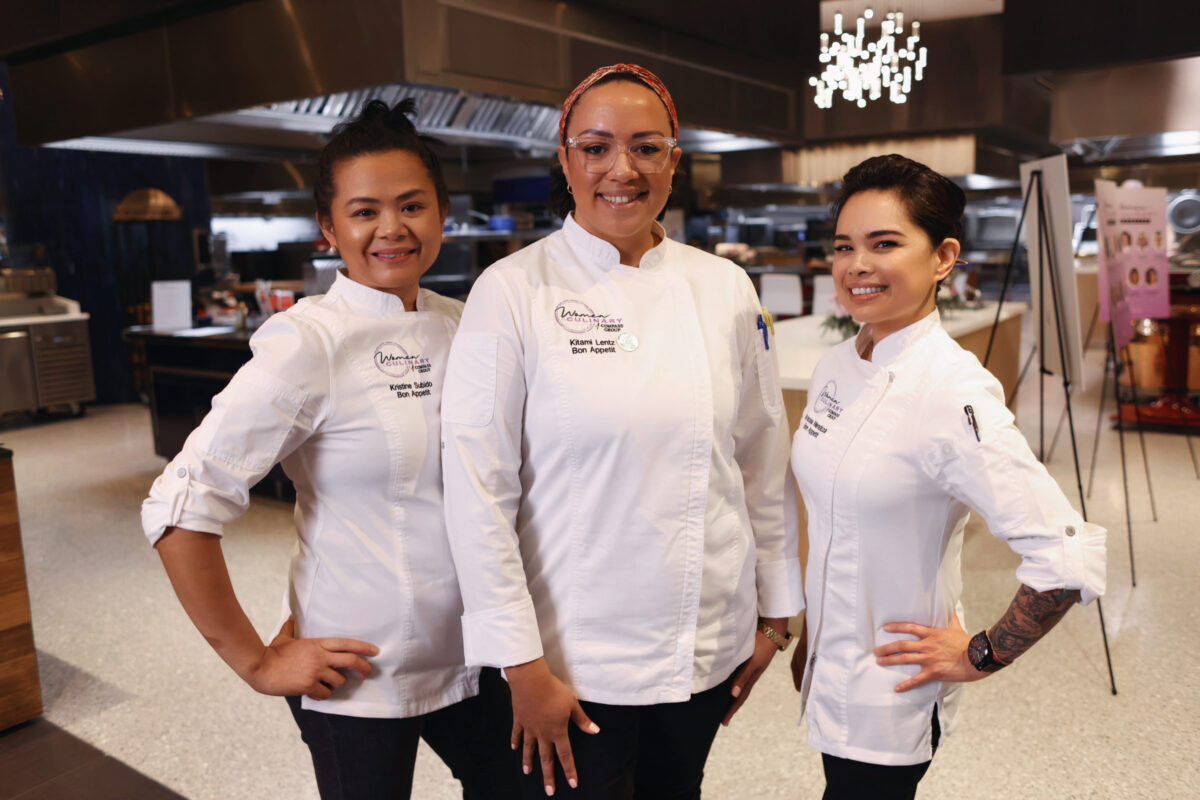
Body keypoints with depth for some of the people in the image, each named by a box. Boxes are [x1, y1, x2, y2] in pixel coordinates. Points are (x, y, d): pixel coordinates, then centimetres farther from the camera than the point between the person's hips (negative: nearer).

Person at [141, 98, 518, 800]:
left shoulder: (464, 325, 0)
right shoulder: (308, 342, -16)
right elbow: (180, 509, -17)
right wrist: (256, 662, -12)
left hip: (473, 656, 5)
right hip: (358, 676, -5)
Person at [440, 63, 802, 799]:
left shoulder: (725, 289, 0)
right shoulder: (513, 292, -11)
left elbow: (764, 462, 6)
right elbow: (478, 489, -12)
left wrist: (775, 612, 9)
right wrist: (522, 666, -11)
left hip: (712, 646, 4)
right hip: (575, 657, -3)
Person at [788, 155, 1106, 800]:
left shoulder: (953, 393, -24)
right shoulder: (835, 366, -1)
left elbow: (1069, 556, -26)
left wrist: (980, 656, -14)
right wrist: (809, 639, 15)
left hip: (889, 700, -7)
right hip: (830, 673, 7)